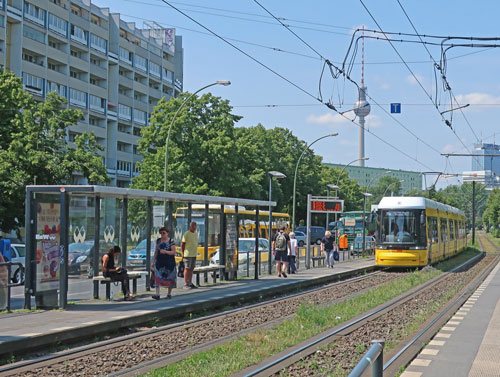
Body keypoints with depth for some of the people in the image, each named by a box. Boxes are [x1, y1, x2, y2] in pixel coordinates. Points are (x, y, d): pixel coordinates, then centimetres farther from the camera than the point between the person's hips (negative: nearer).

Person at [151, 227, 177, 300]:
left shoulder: (171, 241, -3)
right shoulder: (158, 241, 9)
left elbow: (173, 252, -8)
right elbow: (156, 252, 13)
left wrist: (165, 251, -23)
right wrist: (153, 261, 9)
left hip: (169, 263, -2)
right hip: (160, 262, 3)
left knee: (170, 278, 4)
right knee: (157, 277, -10)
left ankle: (169, 293, 18)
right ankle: (157, 294, -16)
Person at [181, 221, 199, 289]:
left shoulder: (196, 234, 14)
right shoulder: (186, 234, -9)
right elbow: (182, 244, -9)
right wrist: (183, 254, -10)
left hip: (194, 254, 7)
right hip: (188, 254, -7)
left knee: (191, 269, 9)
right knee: (187, 269, -5)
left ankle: (190, 283, 14)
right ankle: (186, 284, -2)